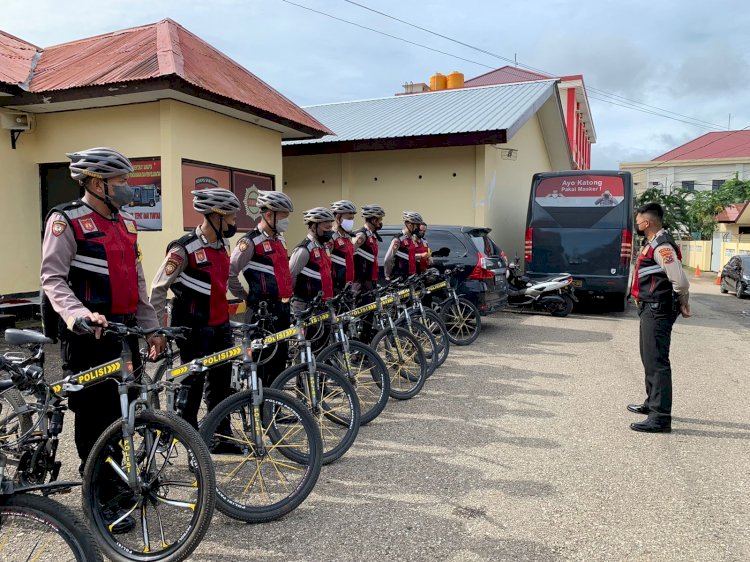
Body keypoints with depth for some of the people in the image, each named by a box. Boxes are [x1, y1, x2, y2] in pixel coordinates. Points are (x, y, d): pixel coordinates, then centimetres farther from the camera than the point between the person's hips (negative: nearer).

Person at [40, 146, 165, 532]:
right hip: (87, 334, -7)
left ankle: (112, 479, 32)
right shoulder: (67, 220, -8)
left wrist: (151, 328, 14)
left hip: (123, 330, 7)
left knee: (120, 410, 14)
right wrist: (80, 314, -33)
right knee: (94, 415, 1)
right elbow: (53, 278, -15)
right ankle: (102, 500, 13)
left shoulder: (125, 223, 15)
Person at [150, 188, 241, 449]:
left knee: (222, 381, 13)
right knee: (193, 384, 4)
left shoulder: (223, 244, 7)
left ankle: (222, 437, 25)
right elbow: (158, 289, -13)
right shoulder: (184, 248, -16)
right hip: (195, 328, -7)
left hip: (221, 325, 7)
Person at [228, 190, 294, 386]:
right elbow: (229, 273, -15)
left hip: (282, 309, 8)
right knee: (265, 362, -3)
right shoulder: (251, 242, -13)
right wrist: (246, 297, -6)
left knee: (280, 359, 13)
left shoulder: (279, 240, 14)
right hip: (262, 312, -8)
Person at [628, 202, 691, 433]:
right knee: (650, 358, 21)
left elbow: (680, 281, -23)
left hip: (658, 311, -11)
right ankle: (653, 403, 36)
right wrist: (681, 304, 15)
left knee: (656, 362, -10)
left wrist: (682, 304, -8)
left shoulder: (661, 246, -18)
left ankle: (661, 418, -8)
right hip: (650, 310, 11)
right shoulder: (654, 243, 15)